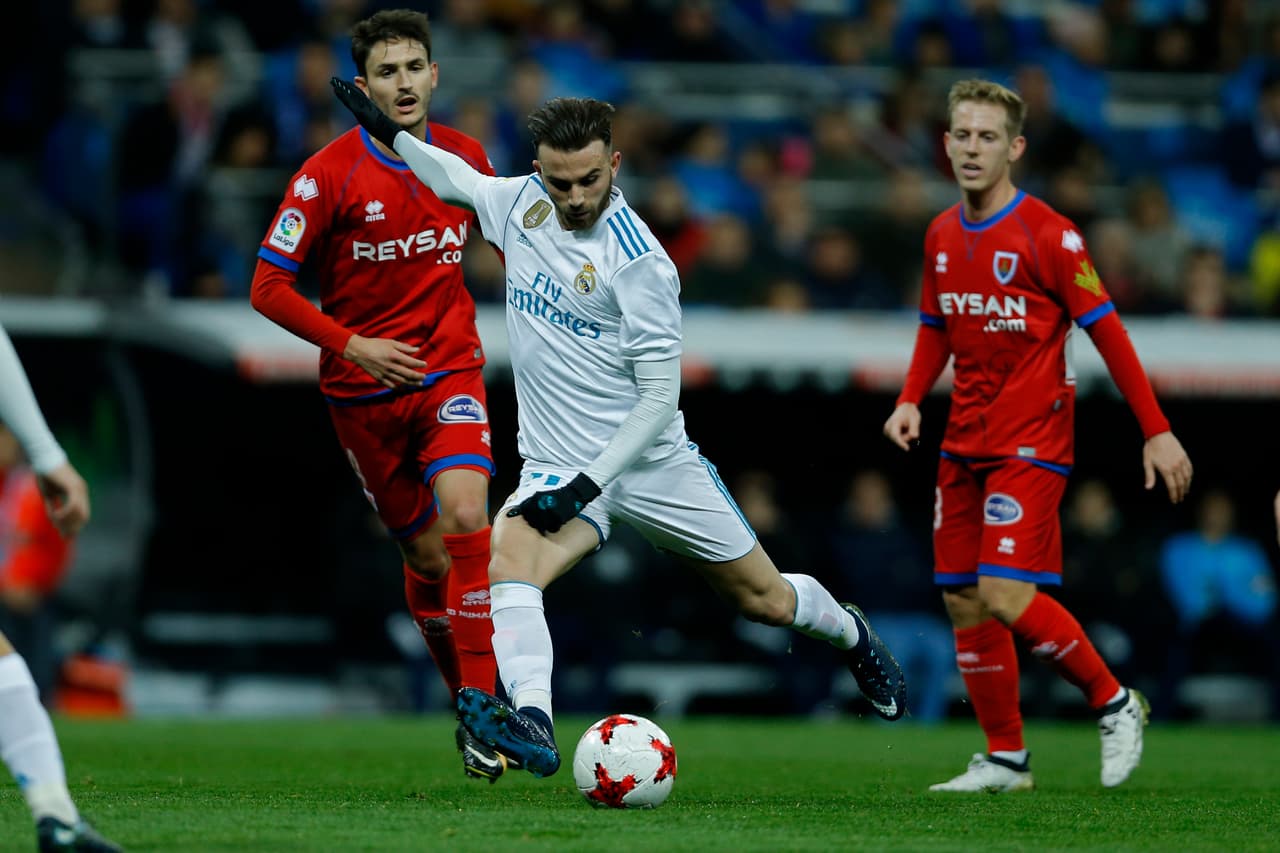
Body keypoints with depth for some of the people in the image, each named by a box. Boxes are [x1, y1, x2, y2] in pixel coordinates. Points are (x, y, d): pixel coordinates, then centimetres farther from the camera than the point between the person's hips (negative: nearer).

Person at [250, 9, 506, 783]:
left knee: (464, 513, -23)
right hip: (363, 393, -1)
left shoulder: (467, 158, 1)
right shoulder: (331, 173, -11)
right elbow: (269, 287, -9)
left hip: (450, 370, 1)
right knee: (426, 556, 5)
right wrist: (352, 345, -17)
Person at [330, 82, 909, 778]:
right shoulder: (523, 203, -1)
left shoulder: (639, 262, -18)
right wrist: (388, 131, 12)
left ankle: (850, 634, 45)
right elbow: (457, 178, 23)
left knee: (764, 599, 11)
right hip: (556, 466, 3)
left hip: (647, 460, -3)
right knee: (507, 560, -30)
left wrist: (589, 483, -22)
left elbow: (660, 395, -16)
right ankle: (532, 726, -47)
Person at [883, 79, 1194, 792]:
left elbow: (1107, 331, -10)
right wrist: (911, 400, 5)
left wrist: (1157, 431, -11)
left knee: (1005, 593, -18)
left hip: (1033, 440, -7)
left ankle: (1114, 703, 3)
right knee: (962, 599, 5)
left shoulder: (1048, 234, -12)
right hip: (966, 440, 7)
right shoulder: (943, 235, 8)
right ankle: (1006, 759, 16)